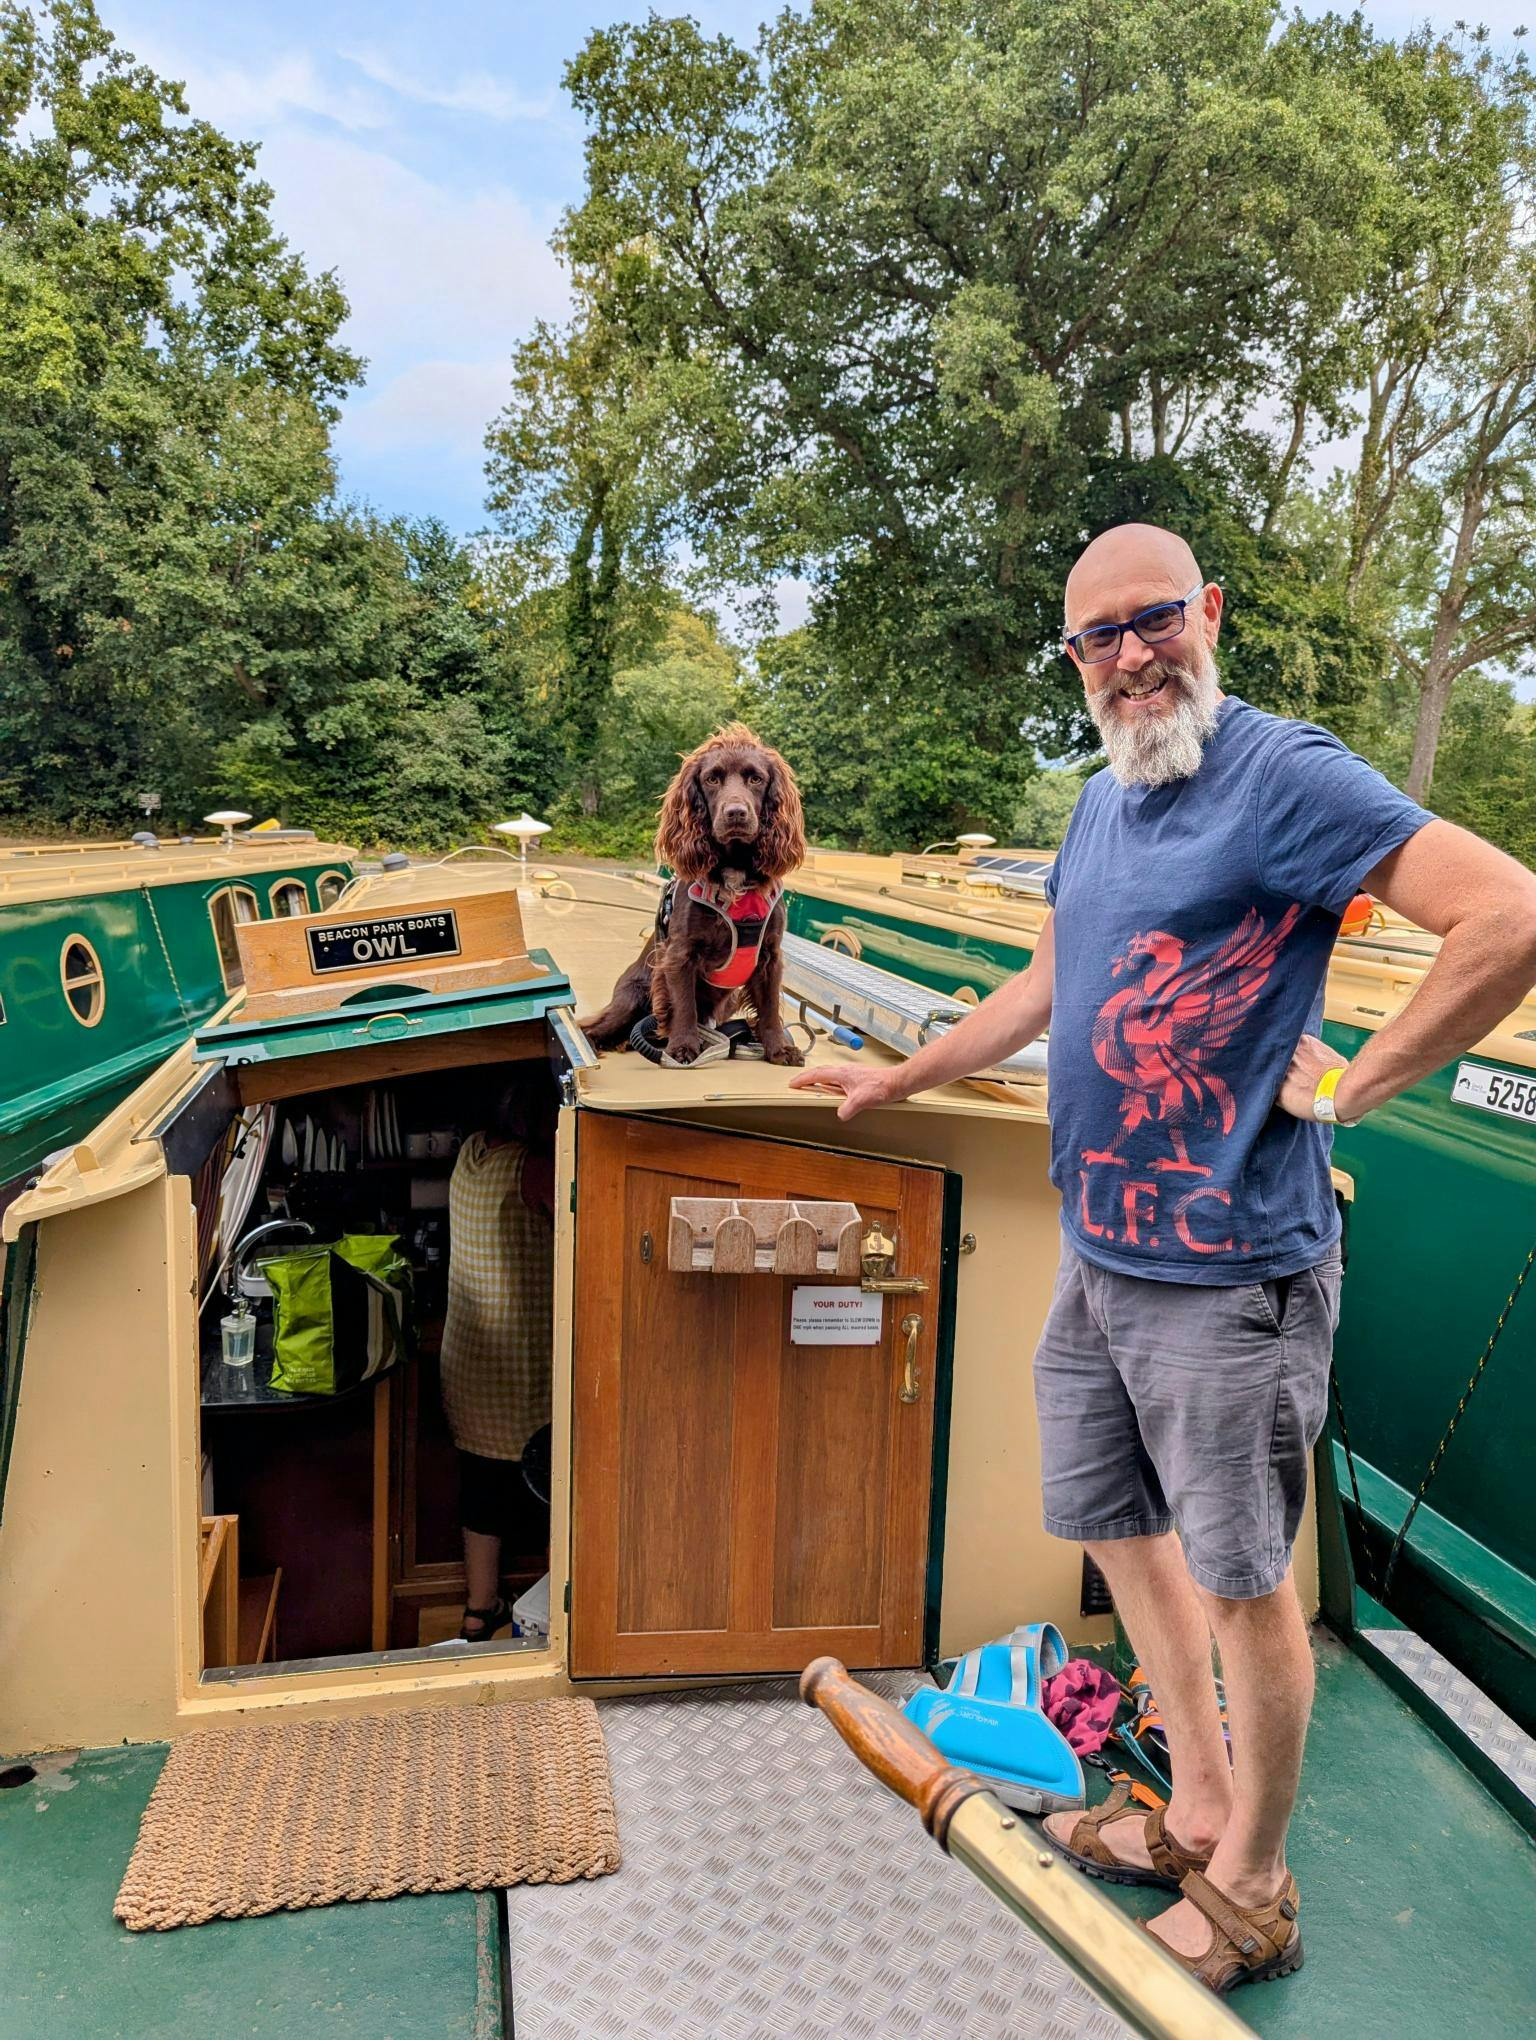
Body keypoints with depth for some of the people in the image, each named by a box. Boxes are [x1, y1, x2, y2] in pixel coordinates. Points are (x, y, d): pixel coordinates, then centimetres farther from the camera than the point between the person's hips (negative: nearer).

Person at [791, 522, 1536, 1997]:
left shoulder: (1283, 773, -15)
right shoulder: (1100, 802, 11)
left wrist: (1355, 1088, -18)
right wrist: (896, 1080, 27)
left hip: (1229, 1269, -8)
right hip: (1098, 1253, 9)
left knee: (1242, 1576, 7)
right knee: (1117, 1526, 19)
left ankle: (1249, 1890, 29)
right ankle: (1198, 1806, 40)